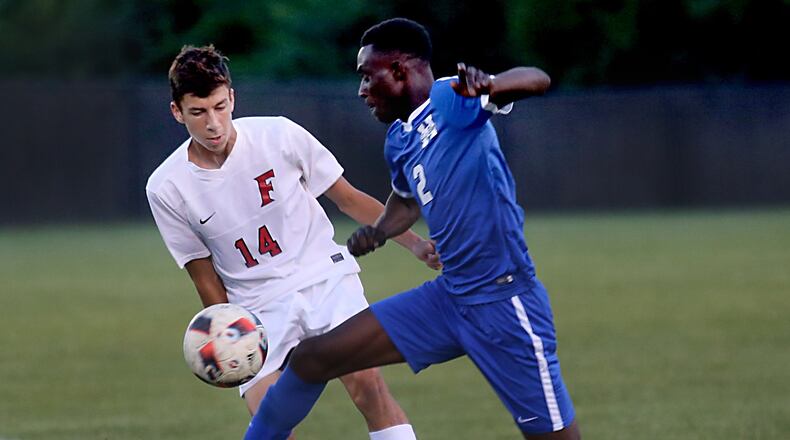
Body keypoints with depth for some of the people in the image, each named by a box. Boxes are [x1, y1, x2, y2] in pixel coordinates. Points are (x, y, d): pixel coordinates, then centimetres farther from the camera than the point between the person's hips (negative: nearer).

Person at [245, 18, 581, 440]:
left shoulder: (451, 100, -14)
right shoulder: (399, 140, 11)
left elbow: (537, 80, -30)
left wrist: (488, 87, -52)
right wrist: (379, 232, 11)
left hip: (503, 303, -8)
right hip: (447, 296, 8)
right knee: (312, 357, 8)